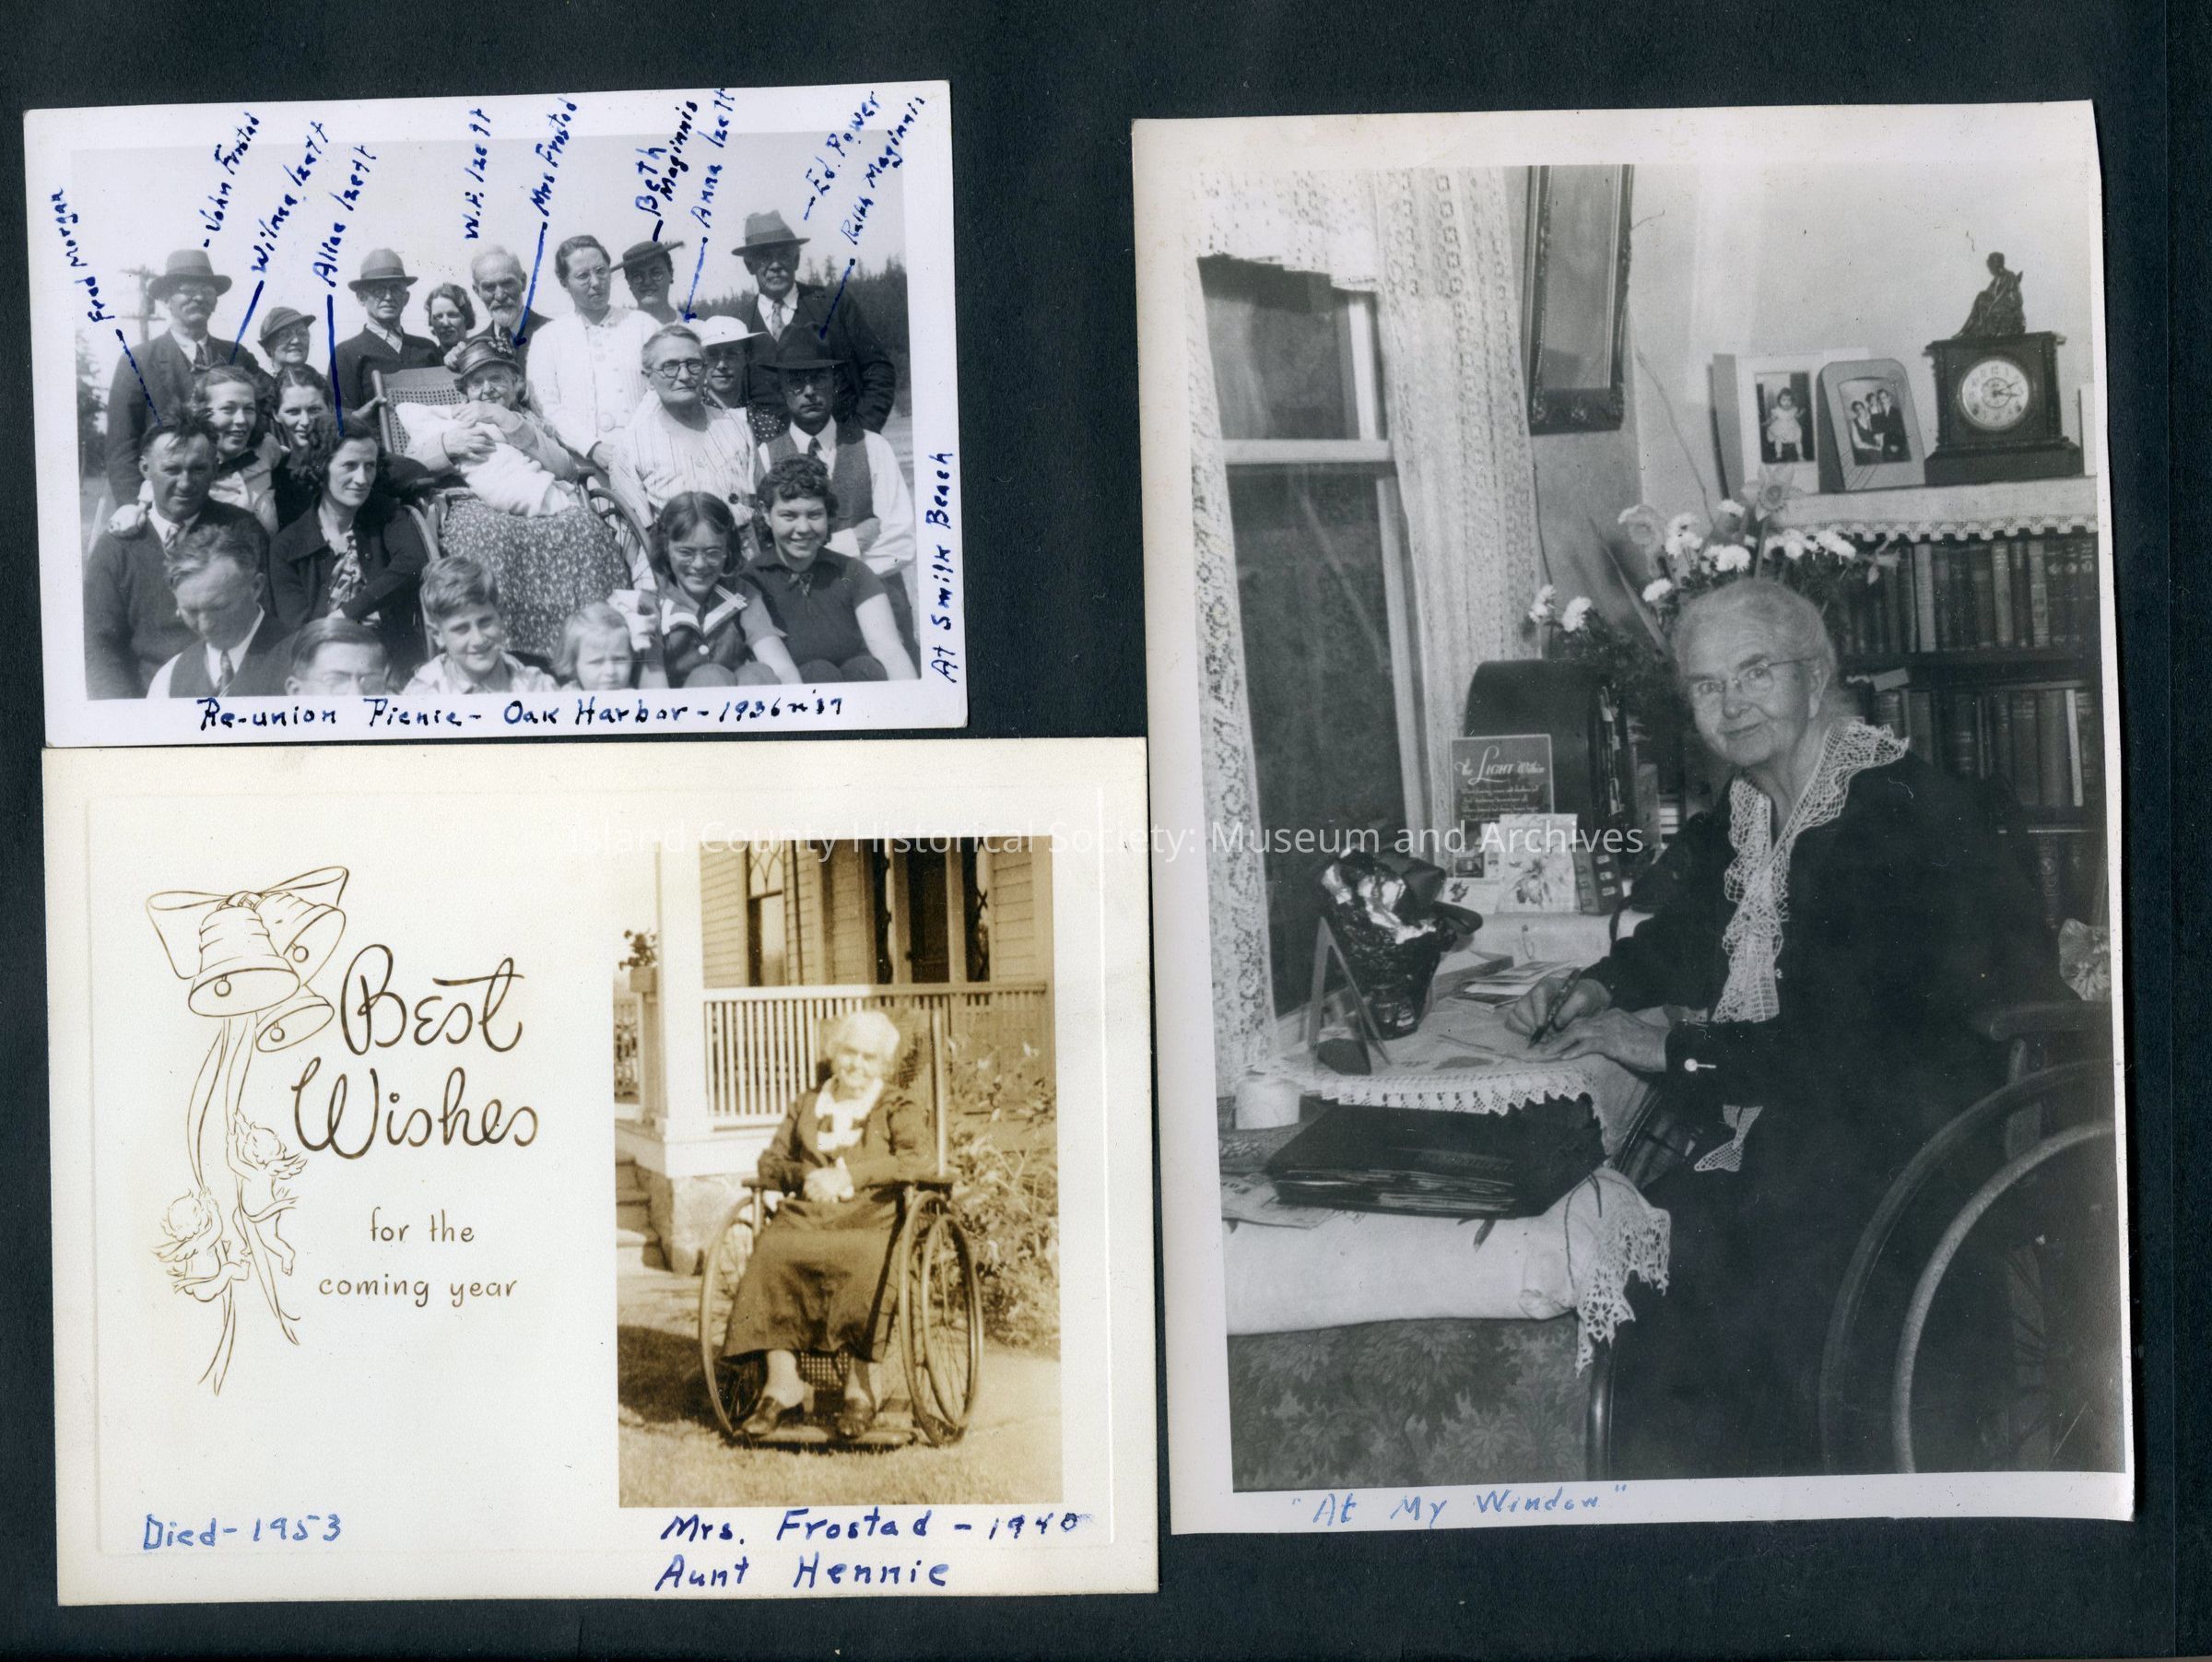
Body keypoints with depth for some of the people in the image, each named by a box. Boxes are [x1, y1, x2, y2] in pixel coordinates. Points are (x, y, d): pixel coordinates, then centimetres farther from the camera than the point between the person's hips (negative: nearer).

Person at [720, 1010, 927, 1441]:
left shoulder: (898, 1108, 16)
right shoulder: (805, 1105, 27)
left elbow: (912, 1162, -2)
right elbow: (770, 1162, 19)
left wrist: (848, 1175, -13)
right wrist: (806, 1176, -3)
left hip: (870, 1216, -3)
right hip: (805, 1214, 3)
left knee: (864, 1259, -38)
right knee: (771, 1251, -32)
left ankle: (861, 1389, -26)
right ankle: (782, 1385, -25)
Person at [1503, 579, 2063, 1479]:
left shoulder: (1907, 812, -15)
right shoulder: (1739, 821, 9)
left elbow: (1859, 1041, -21)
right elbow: (1679, 941, 26)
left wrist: (1678, 1047, -17)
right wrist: (1595, 990, 5)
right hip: (1772, 1123, 7)